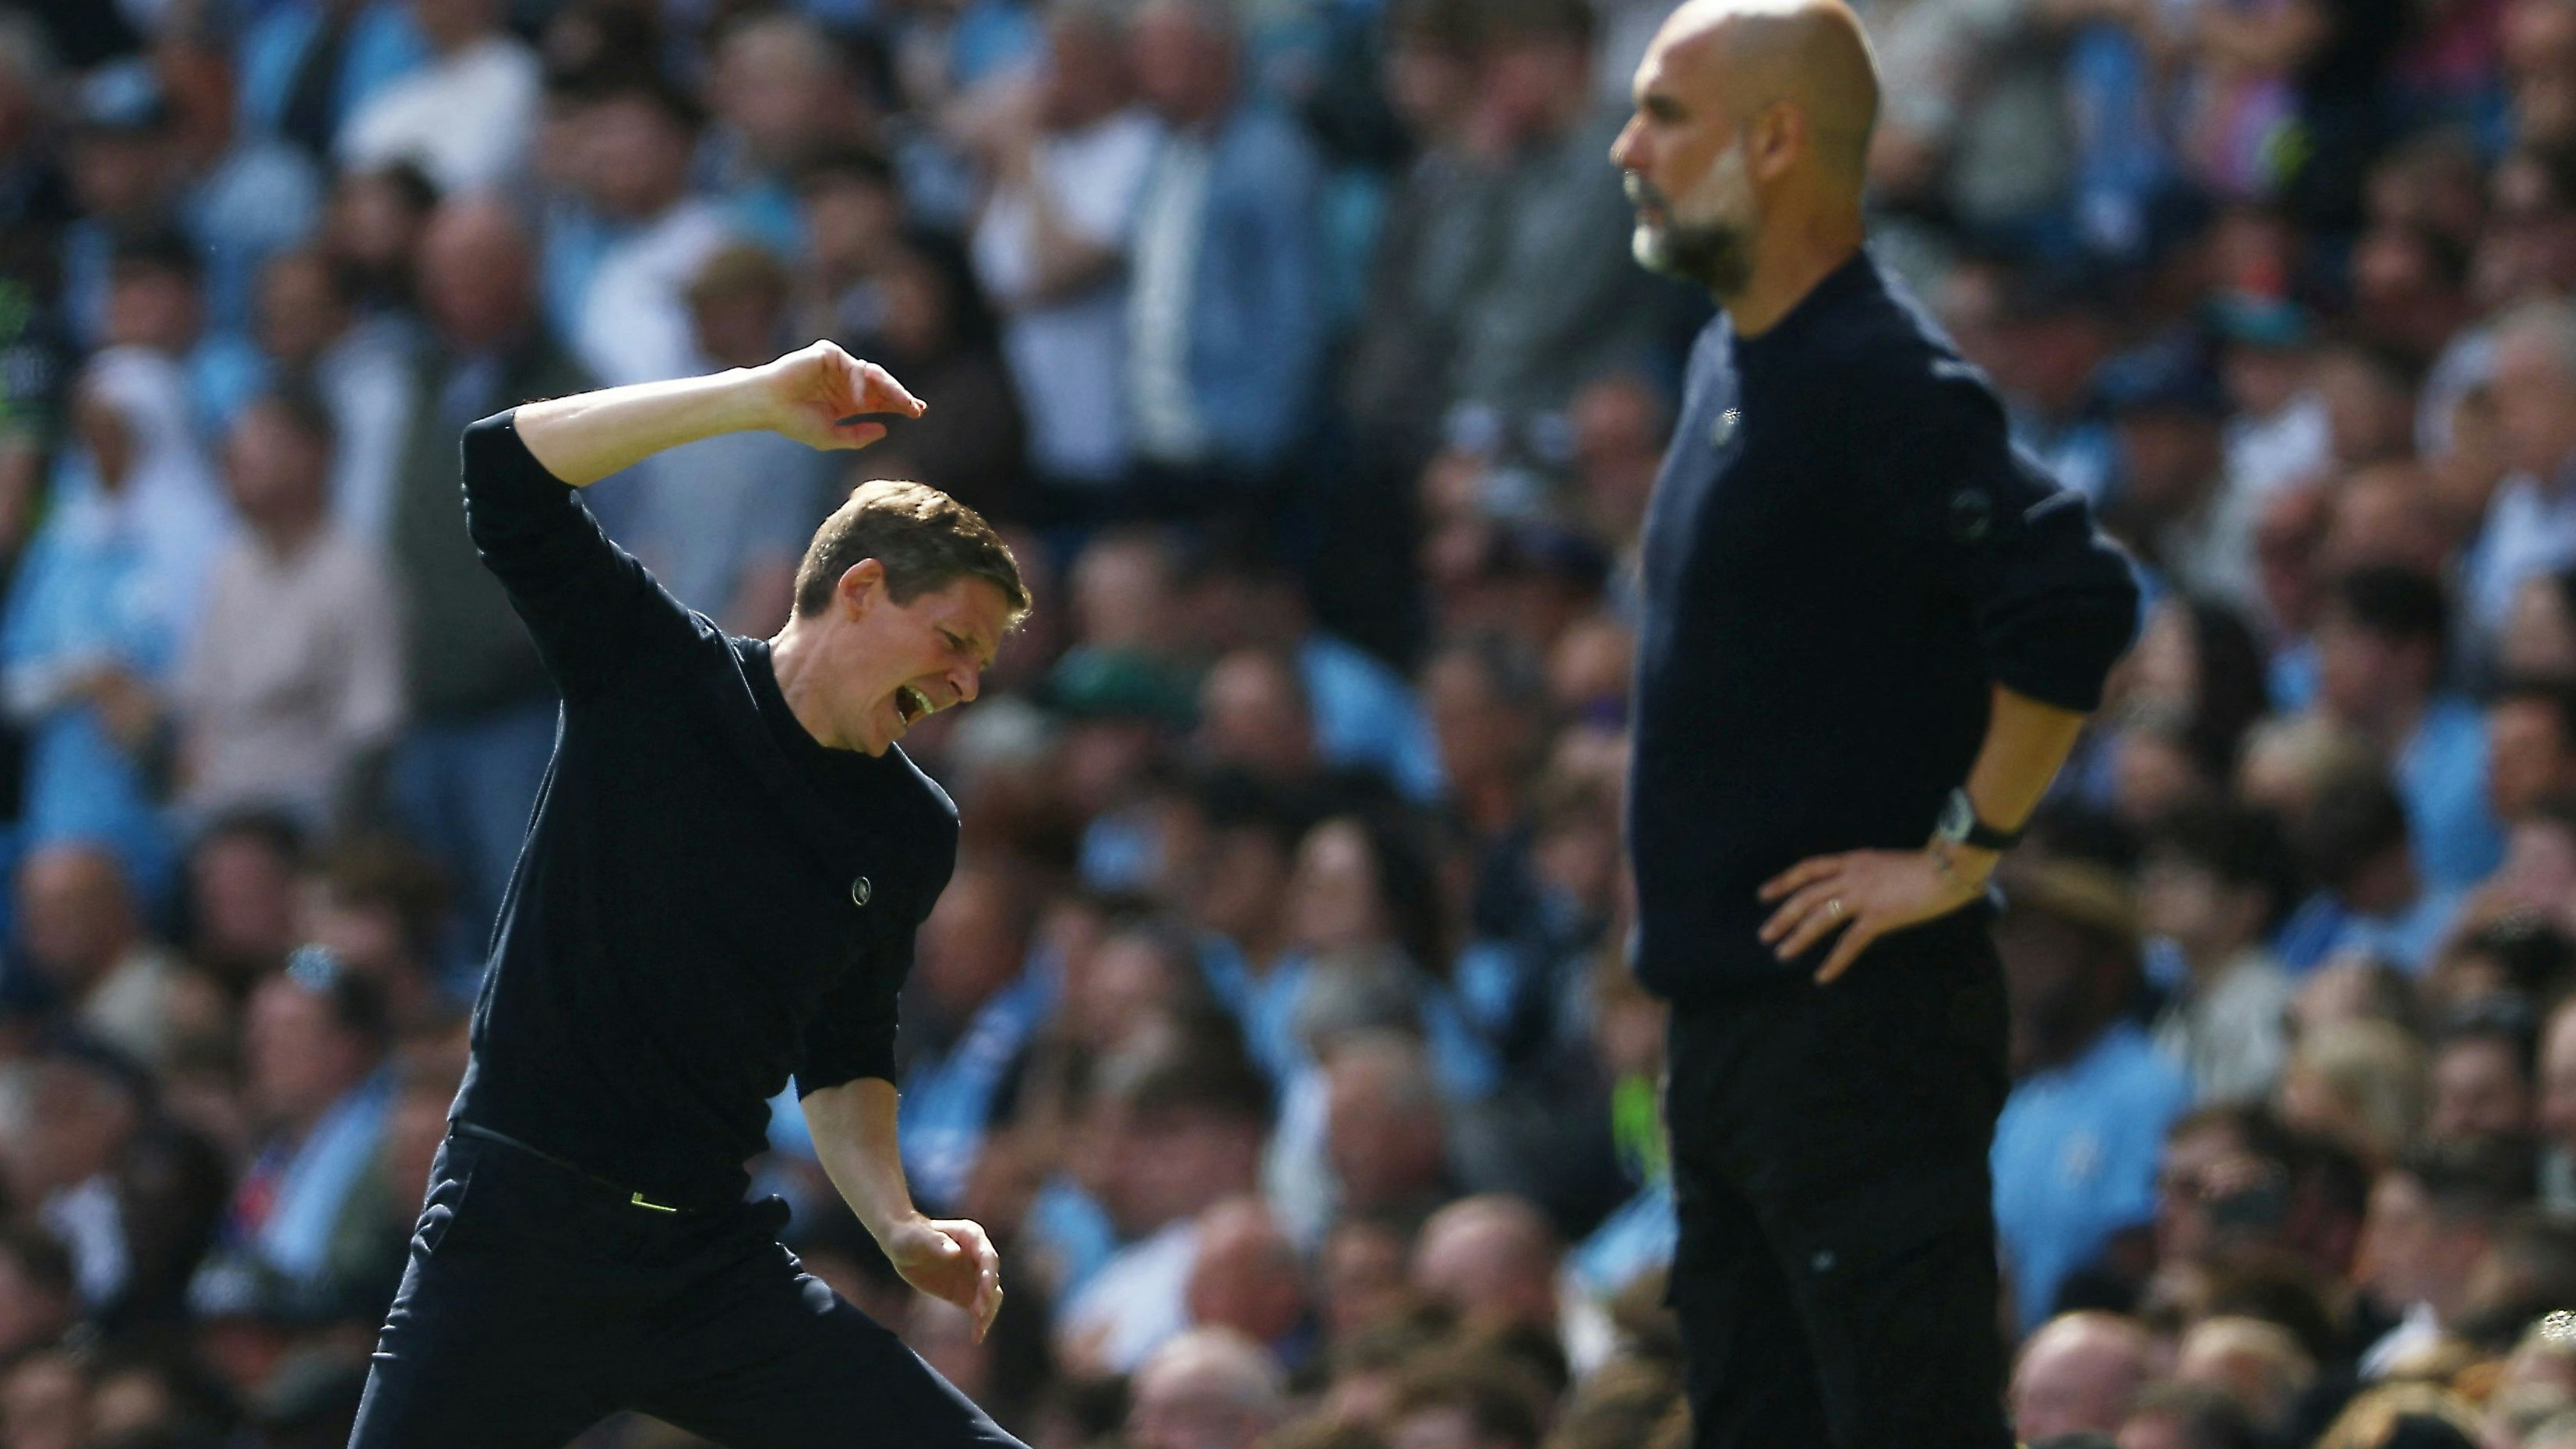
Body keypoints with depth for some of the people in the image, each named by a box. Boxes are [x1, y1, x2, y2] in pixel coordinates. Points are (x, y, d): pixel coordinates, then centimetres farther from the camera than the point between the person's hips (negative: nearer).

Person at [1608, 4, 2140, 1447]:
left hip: (1863, 1015, -10)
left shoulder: (1878, 381, -16)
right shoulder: (1733, 363, 14)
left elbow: (2074, 603, -28)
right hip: (1732, 1007, 10)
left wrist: (1964, 855, -21)